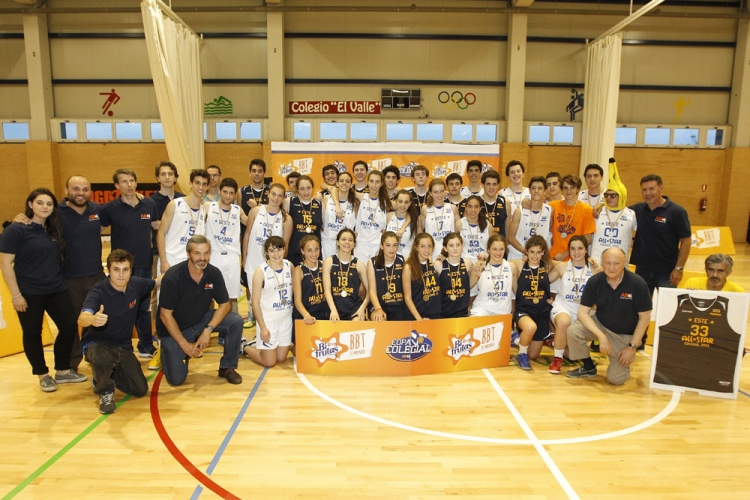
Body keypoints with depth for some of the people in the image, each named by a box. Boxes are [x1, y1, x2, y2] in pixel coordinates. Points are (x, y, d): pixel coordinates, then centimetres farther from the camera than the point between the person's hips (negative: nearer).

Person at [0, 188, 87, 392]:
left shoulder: (54, 229, 8)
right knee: (32, 333, 7)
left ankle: (63, 371, 23)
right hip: (29, 293, -6)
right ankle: (43, 375, 23)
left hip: (57, 290, 6)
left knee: (70, 326, 6)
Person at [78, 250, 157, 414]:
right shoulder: (98, 291, -24)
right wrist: (92, 319, -63)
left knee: (140, 390, -5)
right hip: (98, 343, -4)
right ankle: (105, 391, -8)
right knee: (102, 358, -41)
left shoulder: (137, 284, -10)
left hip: (123, 347, 4)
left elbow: (157, 282, 13)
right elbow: (82, 319, -41)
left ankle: (109, 373, 24)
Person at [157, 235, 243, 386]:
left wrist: (208, 329, -23)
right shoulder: (172, 277, -24)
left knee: (236, 321, -21)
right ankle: (168, 350, 22)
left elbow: (225, 304, -9)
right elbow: (165, 315, -19)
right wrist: (184, 344, -19)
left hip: (202, 319, 4)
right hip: (175, 328, -3)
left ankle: (227, 367, -2)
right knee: (176, 379, -11)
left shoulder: (214, 273, -14)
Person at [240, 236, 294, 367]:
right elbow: (255, 302, -13)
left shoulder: (290, 266, -2)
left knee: (281, 359, 13)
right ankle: (244, 347, 28)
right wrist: (262, 327, -14)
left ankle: (260, 344, 40)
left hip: (286, 318, 5)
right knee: (269, 362, 3)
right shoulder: (261, 271, -15)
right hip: (268, 319, -4)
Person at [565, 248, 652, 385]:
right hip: (600, 325, 2)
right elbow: (583, 312, -17)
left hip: (625, 336, -2)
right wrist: (601, 336, -29)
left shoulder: (637, 283, -22)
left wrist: (632, 347, -14)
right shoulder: (594, 282, -17)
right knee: (573, 331, -27)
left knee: (615, 379, -8)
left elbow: (644, 318, -13)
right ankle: (588, 368, 1)